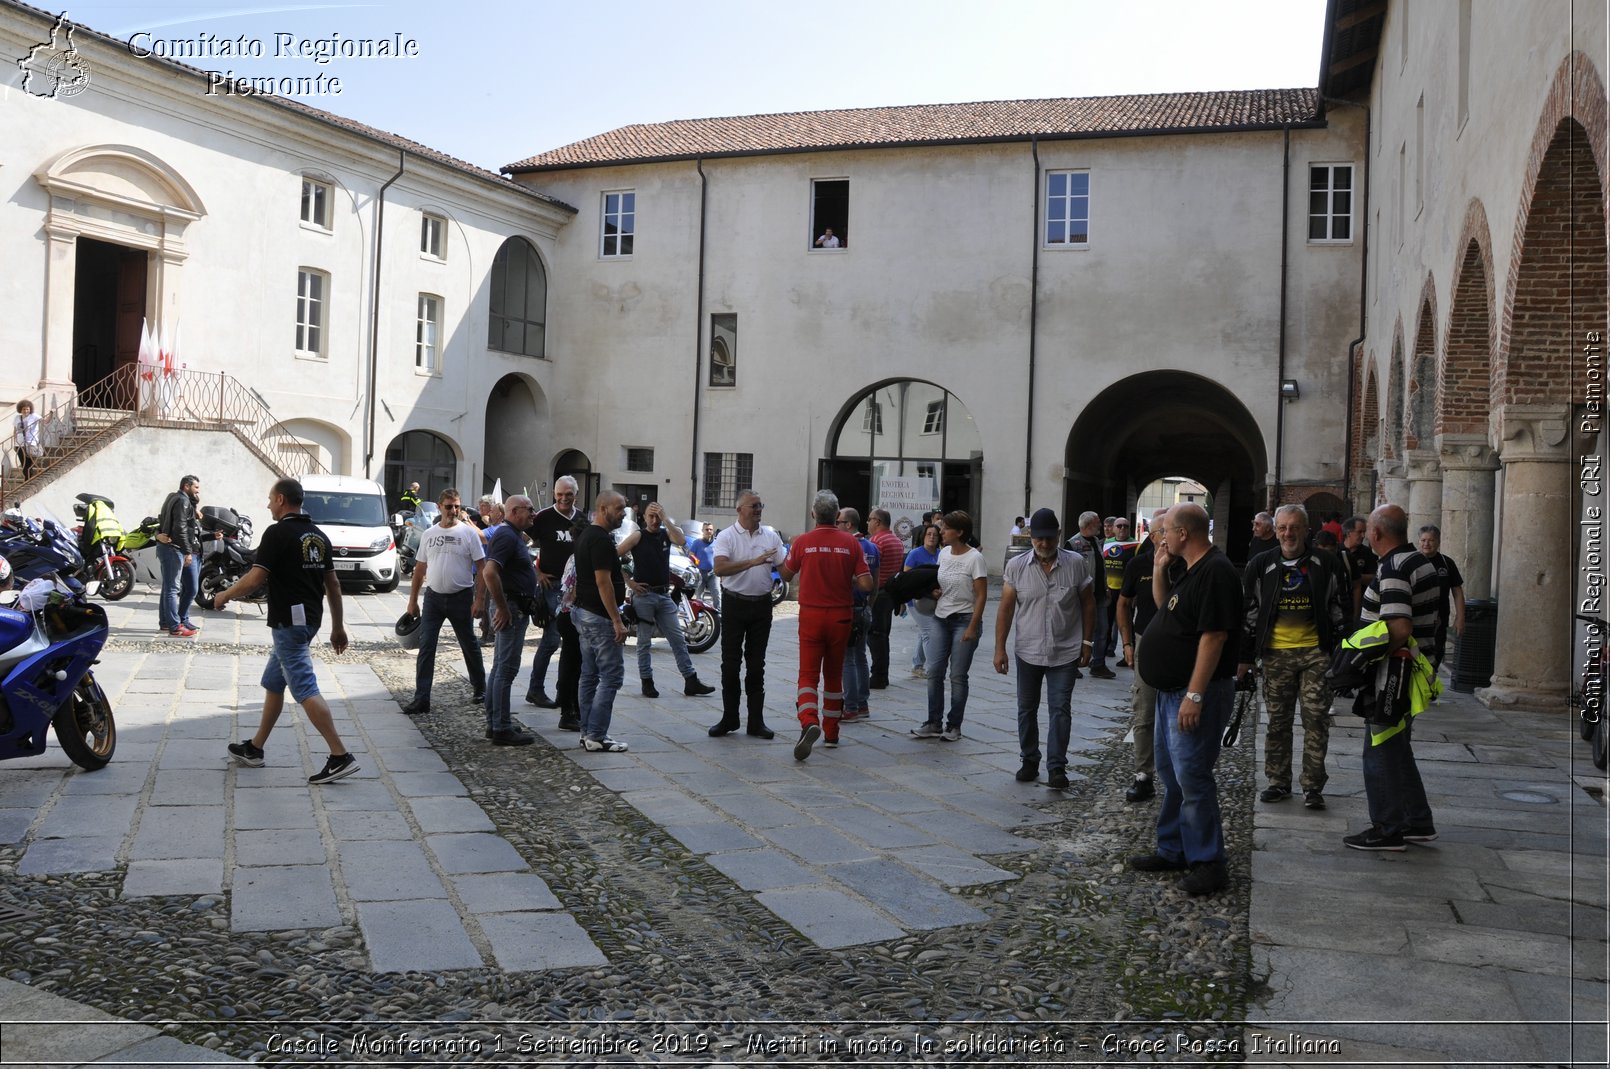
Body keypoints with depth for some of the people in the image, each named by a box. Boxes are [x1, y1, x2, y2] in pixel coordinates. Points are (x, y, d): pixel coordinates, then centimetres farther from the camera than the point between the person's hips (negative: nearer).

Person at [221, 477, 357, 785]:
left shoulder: (278, 533, -13)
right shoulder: (318, 535, 12)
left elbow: (255, 578, -18)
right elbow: (333, 584, 13)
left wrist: (225, 596, 0)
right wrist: (337, 627, 17)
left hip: (288, 621, -9)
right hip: (310, 619, 9)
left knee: (305, 689, -11)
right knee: (273, 682, 20)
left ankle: (340, 756, -17)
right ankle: (254, 748, 30)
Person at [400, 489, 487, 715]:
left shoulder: (468, 532, -5)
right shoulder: (429, 534, 7)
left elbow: (481, 568, -6)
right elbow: (420, 569, 13)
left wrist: (479, 600, -12)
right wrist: (412, 600, 11)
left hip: (461, 597, -3)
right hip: (433, 596, 3)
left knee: (470, 646, 11)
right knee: (425, 647, -3)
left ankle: (480, 688, 29)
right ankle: (421, 699, -1)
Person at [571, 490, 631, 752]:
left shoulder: (585, 536, 15)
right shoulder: (601, 540, -17)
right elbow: (603, 582, -22)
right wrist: (617, 621, -21)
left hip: (583, 612, 11)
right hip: (600, 615, -11)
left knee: (590, 675, 13)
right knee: (611, 675, -6)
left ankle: (588, 732, 17)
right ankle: (596, 736, -5)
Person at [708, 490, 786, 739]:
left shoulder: (771, 536, 7)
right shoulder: (726, 537, -5)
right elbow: (720, 569, -21)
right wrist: (753, 562, -29)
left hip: (762, 605, 3)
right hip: (735, 604, -3)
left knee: (756, 665, 7)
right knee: (730, 663, 2)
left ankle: (756, 721, 11)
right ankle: (729, 719, 12)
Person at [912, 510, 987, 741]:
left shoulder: (974, 558, -12)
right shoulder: (944, 553, 8)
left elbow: (981, 595, -12)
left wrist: (972, 627, -16)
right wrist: (935, 592, 0)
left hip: (964, 619, -6)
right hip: (941, 618, 6)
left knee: (958, 676, 0)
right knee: (934, 671, 2)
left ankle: (954, 726, 10)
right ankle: (934, 723, 10)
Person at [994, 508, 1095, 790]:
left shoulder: (1076, 564, -5)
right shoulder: (1016, 566, -3)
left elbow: (1088, 604, 3)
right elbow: (1006, 609, -1)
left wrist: (1087, 642, 1)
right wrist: (1000, 648, -4)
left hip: (1065, 653, -2)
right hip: (1027, 651, 2)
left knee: (1060, 710, -3)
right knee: (1027, 709, 11)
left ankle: (1056, 767, 2)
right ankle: (1029, 761, 24)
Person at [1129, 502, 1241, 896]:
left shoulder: (1215, 572, -19)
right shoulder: (1186, 568, 12)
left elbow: (1214, 636, -24)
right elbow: (1164, 605, 25)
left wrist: (1195, 695, -26)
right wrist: (1160, 569, 9)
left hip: (1194, 693, -11)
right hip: (1172, 689, 11)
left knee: (1191, 777, -7)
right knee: (1170, 773, 17)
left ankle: (1208, 862, 2)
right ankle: (1172, 850, 28)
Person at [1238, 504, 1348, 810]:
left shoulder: (1325, 564, 1)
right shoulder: (1261, 566, 4)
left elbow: (1338, 609, 7)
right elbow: (1249, 612, 8)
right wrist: (1245, 657, 6)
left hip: (1315, 651, -1)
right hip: (1276, 653, 1)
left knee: (1316, 719, -1)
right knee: (1277, 721, 8)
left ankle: (1313, 786, 8)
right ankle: (1278, 782, 19)